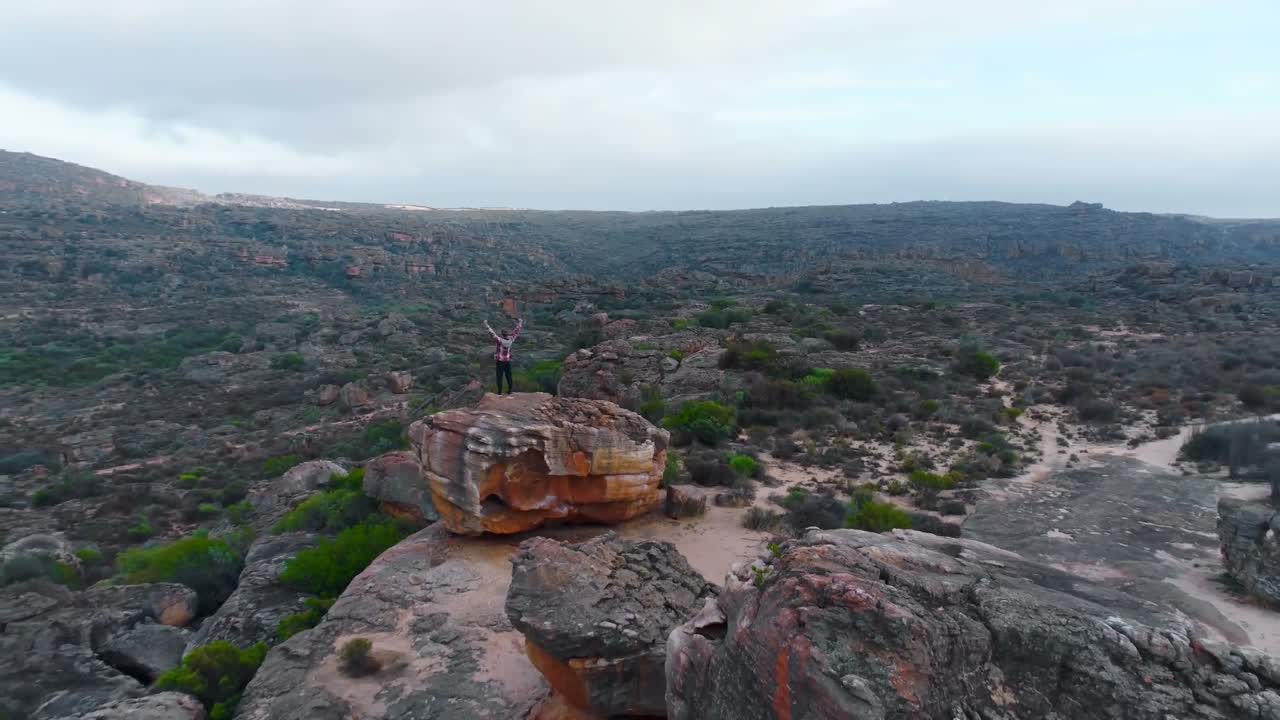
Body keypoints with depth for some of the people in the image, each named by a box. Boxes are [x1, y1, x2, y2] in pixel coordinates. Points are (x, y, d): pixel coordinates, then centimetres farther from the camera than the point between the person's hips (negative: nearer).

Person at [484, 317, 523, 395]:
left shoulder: (499, 340, -21)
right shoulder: (510, 339, -9)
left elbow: (492, 333, -25)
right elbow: (516, 331, 3)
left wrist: (486, 325, -20)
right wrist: (519, 323, 15)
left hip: (500, 361, -4)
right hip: (508, 361, 4)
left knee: (500, 376, -1)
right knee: (508, 375, 10)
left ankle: (500, 391, -2)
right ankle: (509, 391, 13)